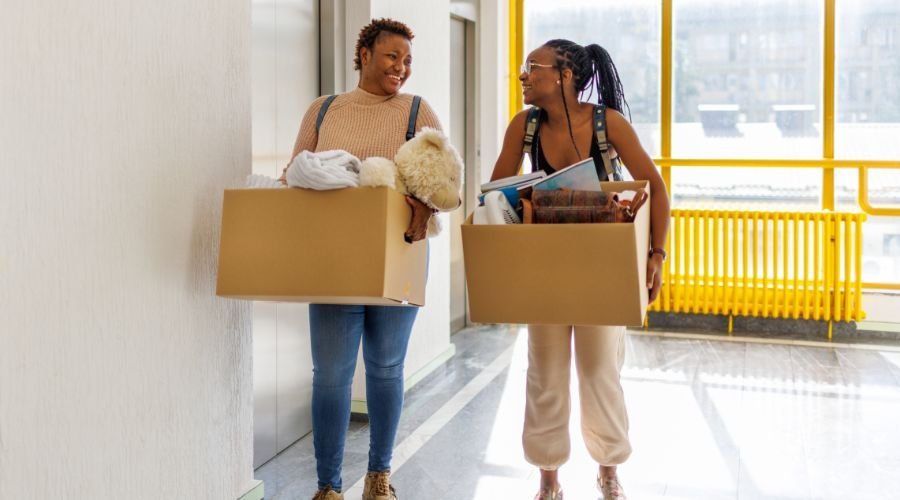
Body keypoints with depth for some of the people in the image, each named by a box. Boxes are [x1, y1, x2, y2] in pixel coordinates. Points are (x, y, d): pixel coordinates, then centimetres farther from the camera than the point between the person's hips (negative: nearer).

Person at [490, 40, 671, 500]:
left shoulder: (608, 122, -17)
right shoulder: (524, 126, -9)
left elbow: (656, 189, -12)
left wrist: (656, 254, -20)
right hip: (545, 264, 2)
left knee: (601, 367, 8)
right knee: (545, 371, 7)